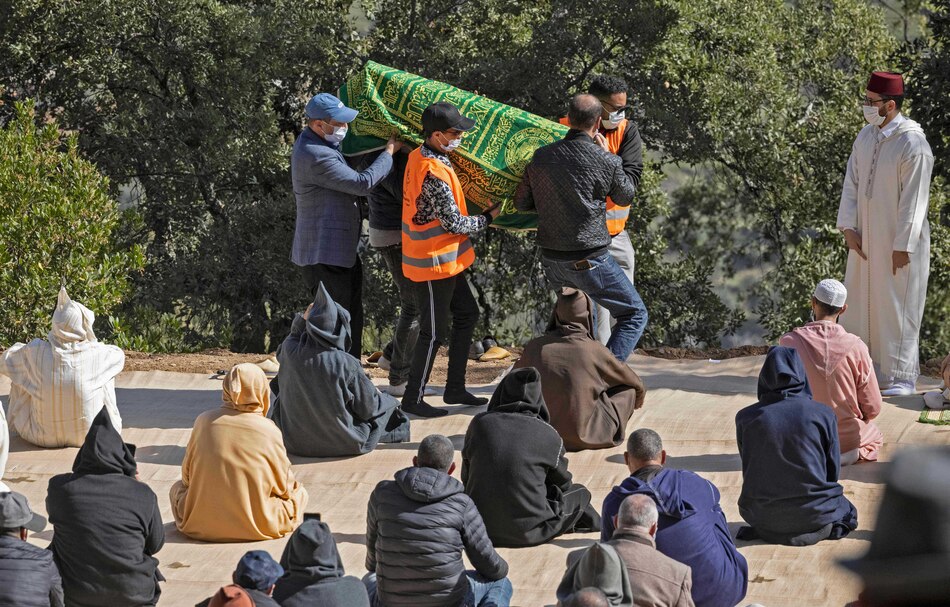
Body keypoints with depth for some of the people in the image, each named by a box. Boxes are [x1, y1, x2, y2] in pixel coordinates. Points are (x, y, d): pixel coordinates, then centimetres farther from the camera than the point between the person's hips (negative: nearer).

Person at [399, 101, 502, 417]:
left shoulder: (419, 156, 2)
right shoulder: (434, 173, -28)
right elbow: (455, 223, -22)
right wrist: (488, 217, -6)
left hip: (444, 260, 10)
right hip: (434, 262, -10)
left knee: (466, 314, 19)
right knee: (434, 332, 0)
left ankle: (455, 389, 27)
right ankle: (413, 399, 11)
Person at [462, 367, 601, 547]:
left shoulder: (479, 423, -2)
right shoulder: (547, 435, -7)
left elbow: (466, 478, 9)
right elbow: (563, 482, 10)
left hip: (481, 527, 3)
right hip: (527, 531, -3)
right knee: (579, 493, 24)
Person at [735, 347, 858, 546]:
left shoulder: (745, 418, -7)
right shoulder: (824, 415, -10)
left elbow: (749, 472, 5)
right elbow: (833, 471, -1)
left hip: (760, 515, 2)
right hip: (812, 513, -1)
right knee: (846, 511, 33)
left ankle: (764, 531, 7)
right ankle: (820, 530, 2)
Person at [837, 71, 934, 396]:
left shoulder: (912, 145, -19)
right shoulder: (866, 137, 3)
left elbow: (914, 200, -18)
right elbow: (852, 183, 5)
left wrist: (902, 246, -18)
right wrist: (848, 228, -4)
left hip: (899, 241, -7)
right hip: (866, 238, 7)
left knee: (898, 307, 1)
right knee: (858, 301, 12)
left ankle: (901, 377, 11)